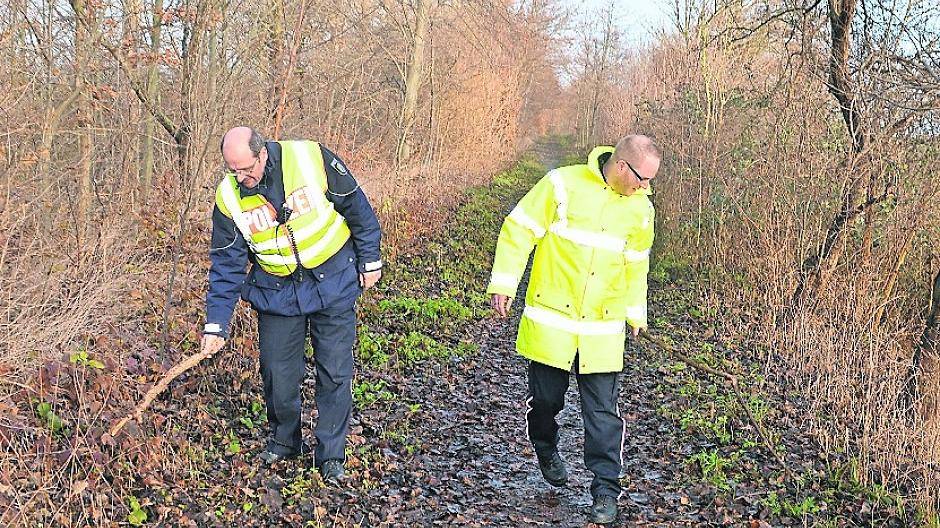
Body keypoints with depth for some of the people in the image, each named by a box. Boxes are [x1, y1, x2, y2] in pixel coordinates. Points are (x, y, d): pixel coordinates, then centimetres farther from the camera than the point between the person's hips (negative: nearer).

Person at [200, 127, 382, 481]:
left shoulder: (311, 159, -19)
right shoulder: (228, 197, -11)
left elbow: (356, 207, -6)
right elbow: (226, 265, -4)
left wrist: (370, 259, 0)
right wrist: (216, 324, -7)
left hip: (334, 283, -2)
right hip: (277, 292, 2)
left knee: (334, 372, 1)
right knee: (278, 372, 4)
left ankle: (331, 454, 15)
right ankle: (284, 440, 29)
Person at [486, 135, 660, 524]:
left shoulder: (640, 208, 4)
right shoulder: (564, 184, -11)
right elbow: (519, 229, -7)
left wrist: (635, 312, 22)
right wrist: (503, 282, -10)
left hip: (603, 328, 3)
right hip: (551, 319, -2)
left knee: (603, 410, 1)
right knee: (546, 397, 9)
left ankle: (606, 488, 10)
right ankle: (546, 452, 39)